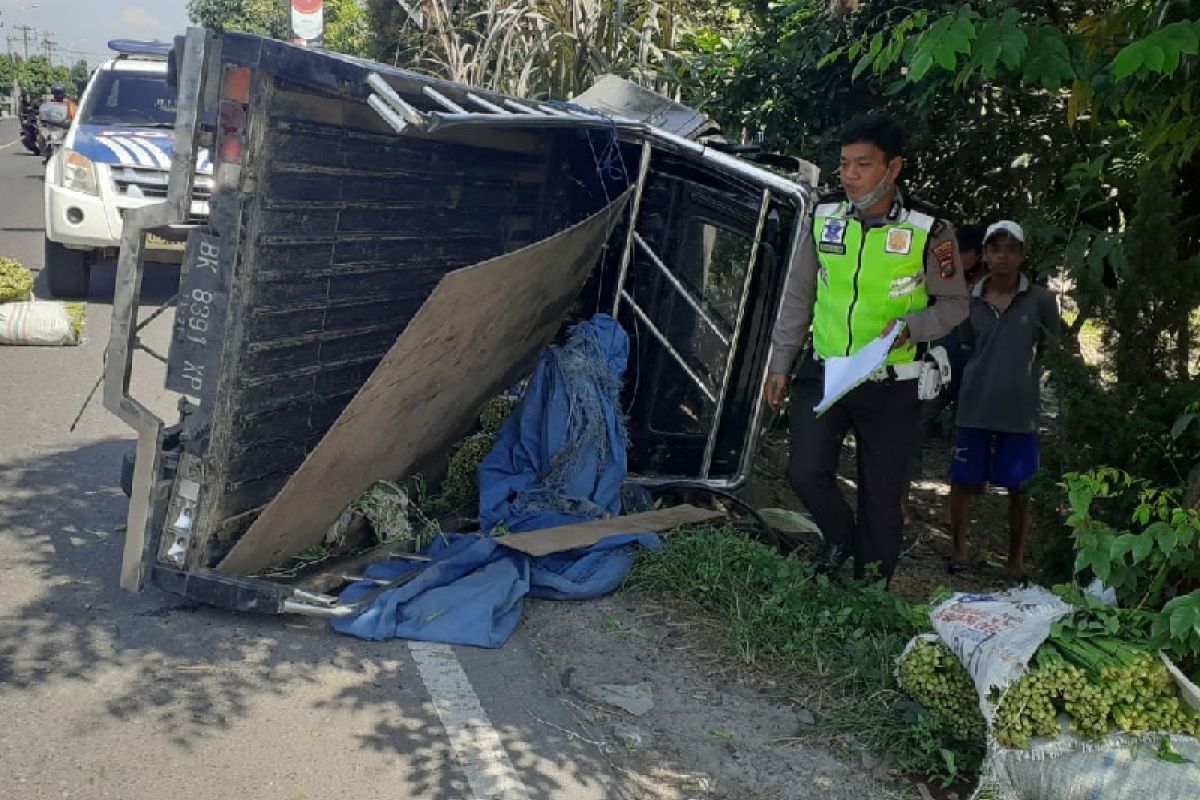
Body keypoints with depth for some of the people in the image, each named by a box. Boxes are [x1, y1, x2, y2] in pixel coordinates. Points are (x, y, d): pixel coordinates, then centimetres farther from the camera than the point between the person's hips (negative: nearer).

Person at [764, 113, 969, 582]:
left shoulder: (927, 232, -9)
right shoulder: (824, 219, 1)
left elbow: (954, 305, 0)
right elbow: (798, 297, 9)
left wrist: (911, 327, -20)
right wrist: (780, 363, 8)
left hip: (889, 387, -2)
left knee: (881, 496, 6)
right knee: (805, 473, -6)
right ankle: (840, 539, 26)